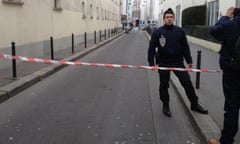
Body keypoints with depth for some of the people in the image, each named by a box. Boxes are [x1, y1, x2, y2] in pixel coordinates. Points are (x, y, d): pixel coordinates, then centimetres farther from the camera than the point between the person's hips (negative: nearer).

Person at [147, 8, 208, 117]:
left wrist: (189, 61, 3)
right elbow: (152, 48, -3)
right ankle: (165, 106, 25)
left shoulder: (179, 31, 2)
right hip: (163, 63, -1)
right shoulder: (157, 32, -3)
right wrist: (151, 63, -10)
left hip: (177, 62, 1)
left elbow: (185, 47, 7)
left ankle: (194, 104, 16)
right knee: (164, 85, 7)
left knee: (187, 82, 1)